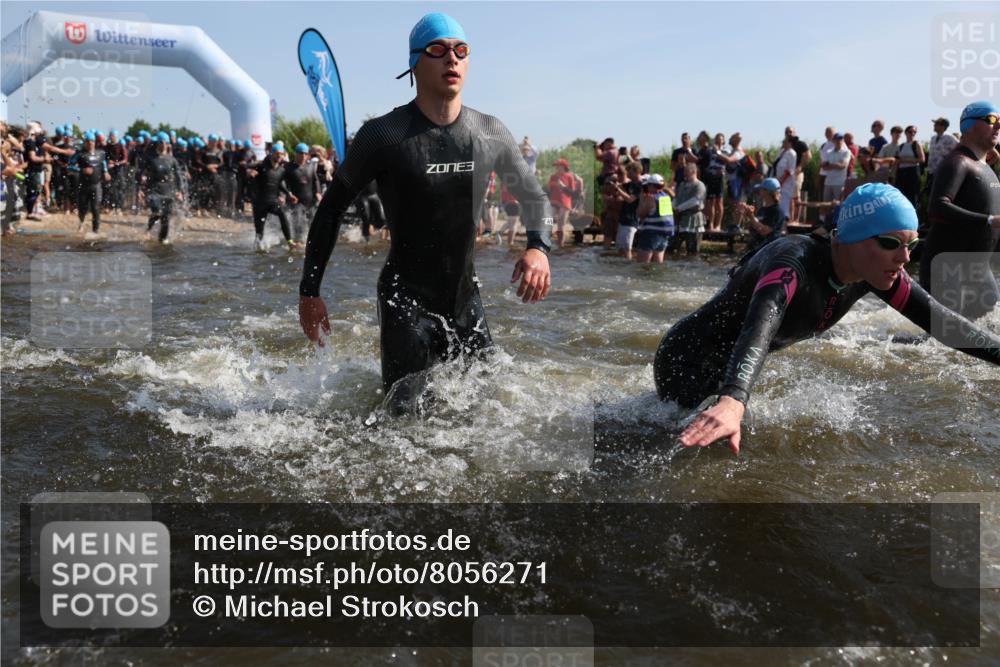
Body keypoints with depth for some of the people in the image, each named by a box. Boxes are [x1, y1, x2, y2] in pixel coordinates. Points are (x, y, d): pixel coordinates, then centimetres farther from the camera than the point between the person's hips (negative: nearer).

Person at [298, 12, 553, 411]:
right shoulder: (384, 135, -12)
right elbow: (332, 209, -3)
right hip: (406, 301, -4)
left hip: (464, 298, 5)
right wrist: (309, 292, -4)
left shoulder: (491, 134, -1)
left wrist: (538, 247, -9)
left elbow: (533, 196, 13)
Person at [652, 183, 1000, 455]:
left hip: (729, 375, 8)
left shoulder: (876, 272, -10)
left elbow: (943, 320, -3)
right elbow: (758, 329, -53)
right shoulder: (795, 262, -35)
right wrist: (732, 401, -71)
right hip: (688, 366, -8)